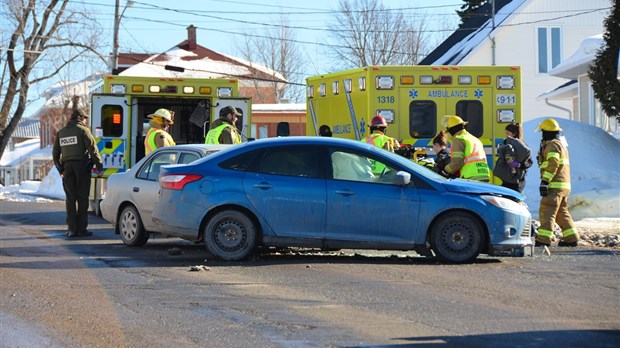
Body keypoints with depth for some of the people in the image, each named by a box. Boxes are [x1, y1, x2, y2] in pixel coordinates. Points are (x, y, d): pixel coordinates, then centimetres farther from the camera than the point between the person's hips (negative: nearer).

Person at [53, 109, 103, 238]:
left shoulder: (61, 133, 14)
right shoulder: (83, 130, -2)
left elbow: (55, 154, 17)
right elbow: (93, 149, -8)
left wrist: (60, 170, 24)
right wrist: (99, 167, -3)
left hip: (67, 167, 4)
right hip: (82, 166, -4)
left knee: (70, 198, 5)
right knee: (82, 198, -1)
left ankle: (71, 229, 1)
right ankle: (81, 228, -3)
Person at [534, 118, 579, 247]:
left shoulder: (552, 145, -10)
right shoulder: (561, 144, 23)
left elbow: (552, 164, -21)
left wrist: (544, 182, -23)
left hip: (555, 185, -10)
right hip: (564, 185, 10)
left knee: (547, 212, -11)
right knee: (562, 213, 14)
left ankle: (543, 239, -15)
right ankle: (571, 238, 13)